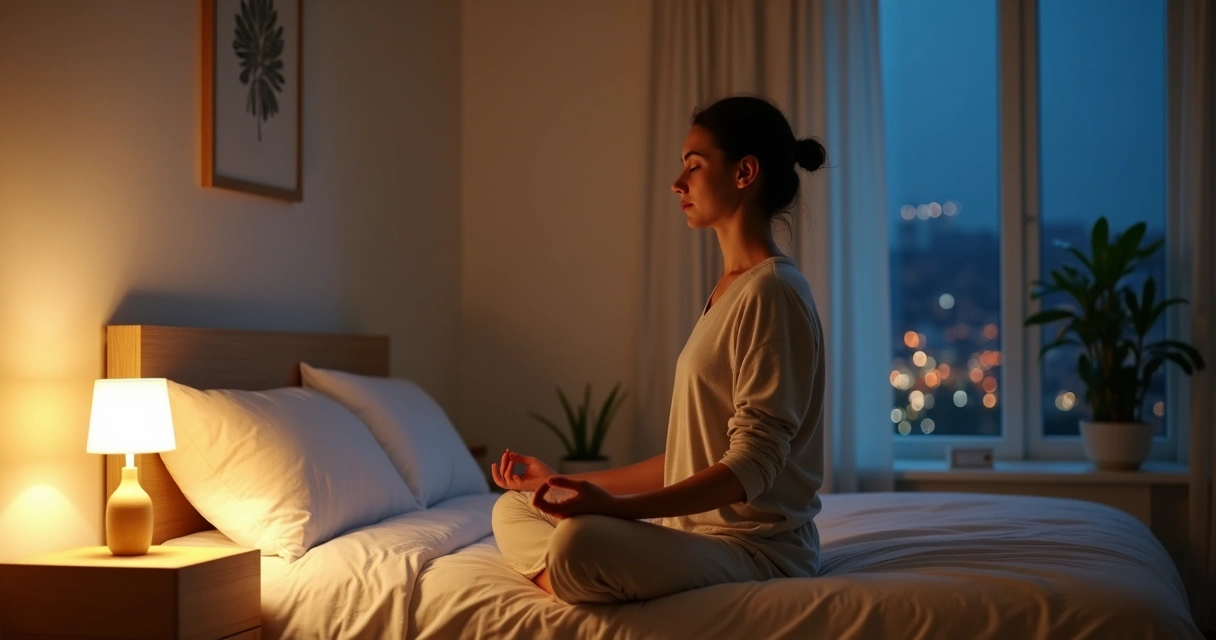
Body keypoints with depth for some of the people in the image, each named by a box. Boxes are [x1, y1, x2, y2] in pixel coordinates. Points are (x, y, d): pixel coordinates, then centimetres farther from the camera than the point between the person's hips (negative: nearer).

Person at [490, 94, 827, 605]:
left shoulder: (772, 291, -13)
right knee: (513, 510, 8)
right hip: (694, 527, 10)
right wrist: (566, 482, 17)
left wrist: (618, 505, -29)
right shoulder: (726, 292, 15)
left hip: (757, 544, -10)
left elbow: (752, 464, -20)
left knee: (580, 541, -35)